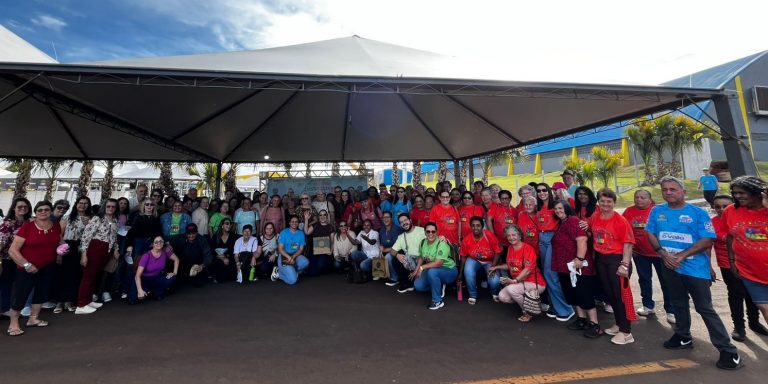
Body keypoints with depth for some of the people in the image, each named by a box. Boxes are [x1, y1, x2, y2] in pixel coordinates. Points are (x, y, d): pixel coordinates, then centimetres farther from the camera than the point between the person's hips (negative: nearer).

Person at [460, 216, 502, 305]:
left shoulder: (489, 235, -24)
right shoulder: (466, 240, -18)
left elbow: (497, 252, -13)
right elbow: (463, 256, -3)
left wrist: (493, 267, -22)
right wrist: (461, 273, 2)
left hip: (489, 262, -1)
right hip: (473, 260, 1)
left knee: (495, 281, -23)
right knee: (468, 272, -31)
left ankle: (495, 293, 18)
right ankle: (473, 296, -4)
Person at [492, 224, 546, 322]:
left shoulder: (528, 249, -17)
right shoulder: (510, 248, 5)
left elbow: (528, 269, -25)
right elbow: (510, 265, 17)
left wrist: (514, 280, -32)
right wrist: (496, 267, 8)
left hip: (535, 284, -7)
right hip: (519, 283, 7)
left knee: (511, 289, -29)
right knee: (502, 296, -8)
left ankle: (529, 312, -6)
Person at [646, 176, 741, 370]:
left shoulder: (698, 213, -7)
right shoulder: (657, 211, 3)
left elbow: (707, 240, -12)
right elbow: (651, 235, 5)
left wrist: (681, 256, -19)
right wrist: (664, 254, -10)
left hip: (695, 267, -4)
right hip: (669, 267, 4)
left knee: (705, 308, -2)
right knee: (679, 304, 18)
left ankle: (728, 350, 8)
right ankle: (683, 337, 34)